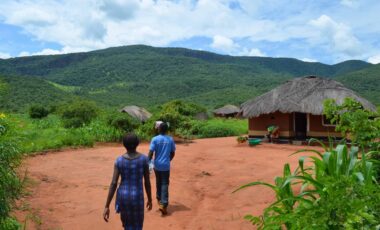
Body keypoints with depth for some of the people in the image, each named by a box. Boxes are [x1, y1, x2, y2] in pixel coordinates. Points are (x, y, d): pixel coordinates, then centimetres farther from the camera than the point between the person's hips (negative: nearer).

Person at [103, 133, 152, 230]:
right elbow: (147, 182, -6)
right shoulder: (143, 158, -11)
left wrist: (107, 206, -8)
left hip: (123, 197, 2)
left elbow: (113, 184, -11)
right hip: (137, 197, -2)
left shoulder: (119, 160, -8)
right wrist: (149, 199, 8)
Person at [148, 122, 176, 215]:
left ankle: (159, 199, 38)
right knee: (165, 184, 0)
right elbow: (173, 153, 6)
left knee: (158, 182, 20)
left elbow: (151, 153, -13)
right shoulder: (170, 139, -1)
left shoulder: (155, 139, -8)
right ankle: (164, 204, -10)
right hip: (166, 165, 0)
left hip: (157, 165, 0)